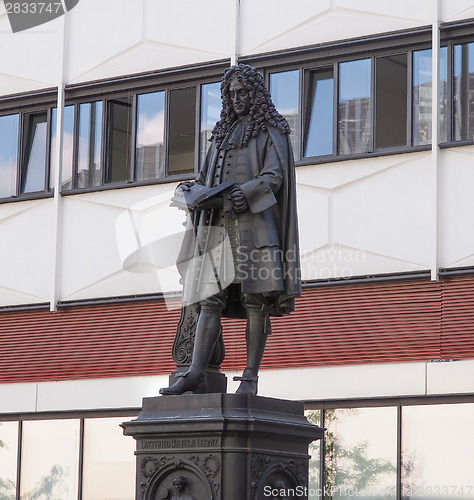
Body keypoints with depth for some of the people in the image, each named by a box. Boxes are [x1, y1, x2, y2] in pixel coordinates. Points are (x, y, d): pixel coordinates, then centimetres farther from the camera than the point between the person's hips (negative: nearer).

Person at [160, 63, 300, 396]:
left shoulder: (270, 131, 7)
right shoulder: (224, 133, 26)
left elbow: (274, 176, -6)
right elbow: (206, 177, 23)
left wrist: (244, 193, -23)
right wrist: (196, 192, 0)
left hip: (254, 223, -6)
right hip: (218, 225, 6)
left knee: (255, 301, -8)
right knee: (210, 300, -5)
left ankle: (251, 377, -10)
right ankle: (196, 375, -14)